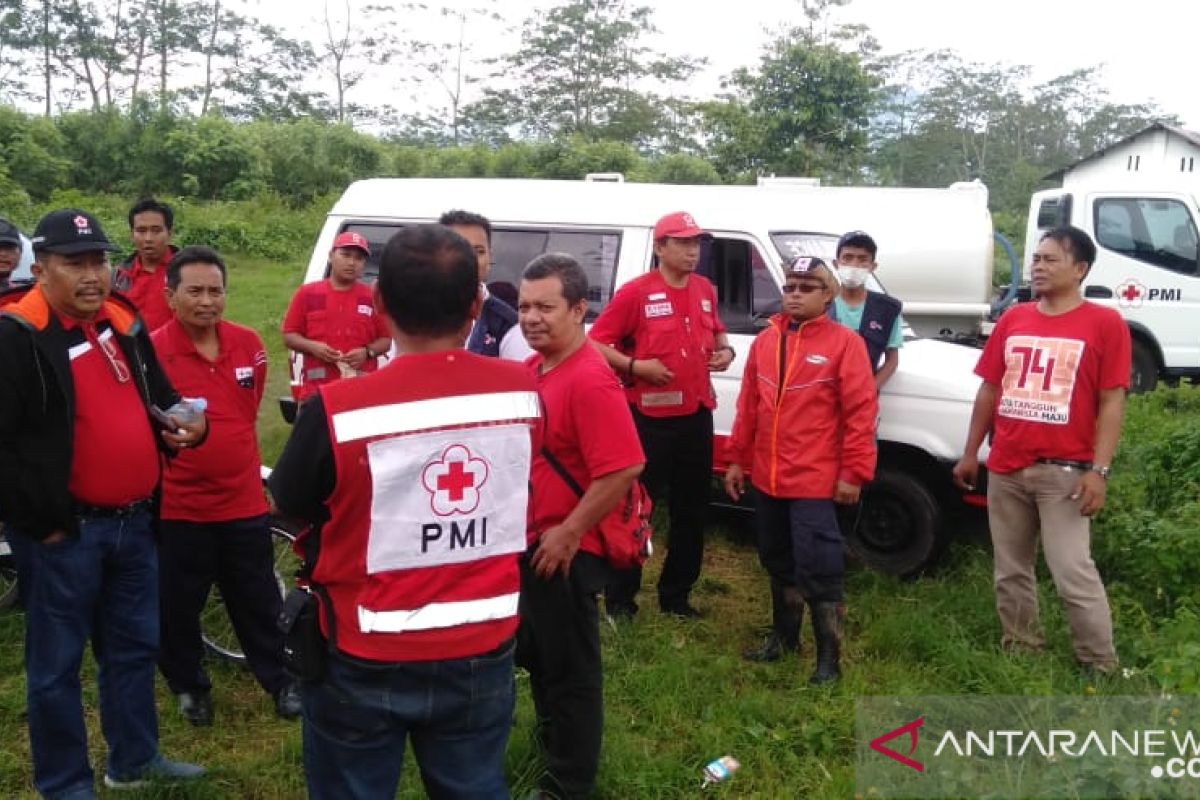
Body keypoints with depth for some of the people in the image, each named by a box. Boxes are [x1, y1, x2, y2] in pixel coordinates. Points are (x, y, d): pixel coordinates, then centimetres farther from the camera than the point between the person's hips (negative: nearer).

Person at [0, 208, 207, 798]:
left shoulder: (124, 323, 9)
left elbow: (160, 398, 21)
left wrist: (186, 423, -1)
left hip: (133, 521, 7)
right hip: (63, 532, -7)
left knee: (135, 647, 19)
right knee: (57, 662, 8)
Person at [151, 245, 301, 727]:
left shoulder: (249, 345, 0)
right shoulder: (151, 352, -15)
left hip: (244, 501, 4)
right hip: (178, 506, -3)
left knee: (259, 602, 15)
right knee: (178, 607, 12)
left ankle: (279, 680, 31)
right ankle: (190, 686, 34)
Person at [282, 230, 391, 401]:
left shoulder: (373, 297, 5)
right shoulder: (307, 293, 7)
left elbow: (386, 339, 9)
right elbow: (289, 336, 8)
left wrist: (367, 352, -11)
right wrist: (312, 347, -10)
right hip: (317, 390, 0)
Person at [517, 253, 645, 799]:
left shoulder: (590, 380, -24)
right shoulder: (535, 367, 5)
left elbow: (623, 469, -29)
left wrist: (567, 535, -22)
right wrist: (528, 530, 14)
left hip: (566, 551, -9)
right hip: (532, 542, 10)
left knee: (569, 668, 7)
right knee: (535, 654, 25)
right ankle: (552, 744, 47)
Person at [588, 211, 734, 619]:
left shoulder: (706, 290, 8)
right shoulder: (636, 292, -10)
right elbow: (596, 343, -9)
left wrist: (725, 351, 4)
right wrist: (635, 366, -20)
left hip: (697, 414, 6)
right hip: (649, 416, -6)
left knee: (691, 510, 14)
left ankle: (676, 595, 29)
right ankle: (620, 598, 16)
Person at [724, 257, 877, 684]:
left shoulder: (844, 343, -8)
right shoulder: (764, 341, 8)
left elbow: (861, 413, -11)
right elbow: (748, 405, 12)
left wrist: (853, 473, -13)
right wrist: (738, 459, 12)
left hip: (815, 480, -6)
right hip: (767, 477, 6)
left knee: (818, 569, -2)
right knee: (777, 562, 19)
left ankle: (828, 656, 12)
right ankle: (784, 635, 37)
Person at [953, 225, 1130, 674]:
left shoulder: (1104, 323, -4)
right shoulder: (1012, 320, 9)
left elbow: (1112, 402, -7)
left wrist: (1099, 470, -14)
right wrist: (970, 454, 12)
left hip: (1064, 471, -5)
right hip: (1005, 469, 5)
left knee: (1074, 575, -5)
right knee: (1011, 573, 14)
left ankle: (1103, 669, 11)